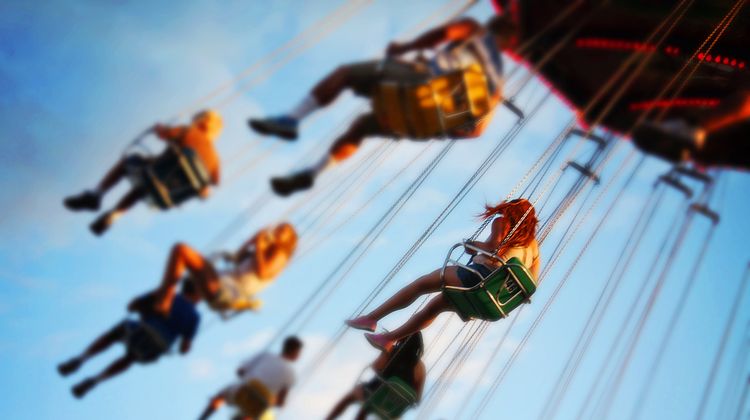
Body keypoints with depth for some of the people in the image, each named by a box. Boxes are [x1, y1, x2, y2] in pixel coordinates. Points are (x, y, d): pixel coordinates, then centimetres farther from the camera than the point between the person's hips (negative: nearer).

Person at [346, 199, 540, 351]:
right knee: (436, 305, 22)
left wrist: (472, 244, 6)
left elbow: (492, 245, -12)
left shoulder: (502, 222, 8)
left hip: (481, 275, -7)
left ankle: (371, 318, 4)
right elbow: (531, 281, 17)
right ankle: (390, 339, 29)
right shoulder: (532, 242, 24)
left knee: (422, 283, 5)